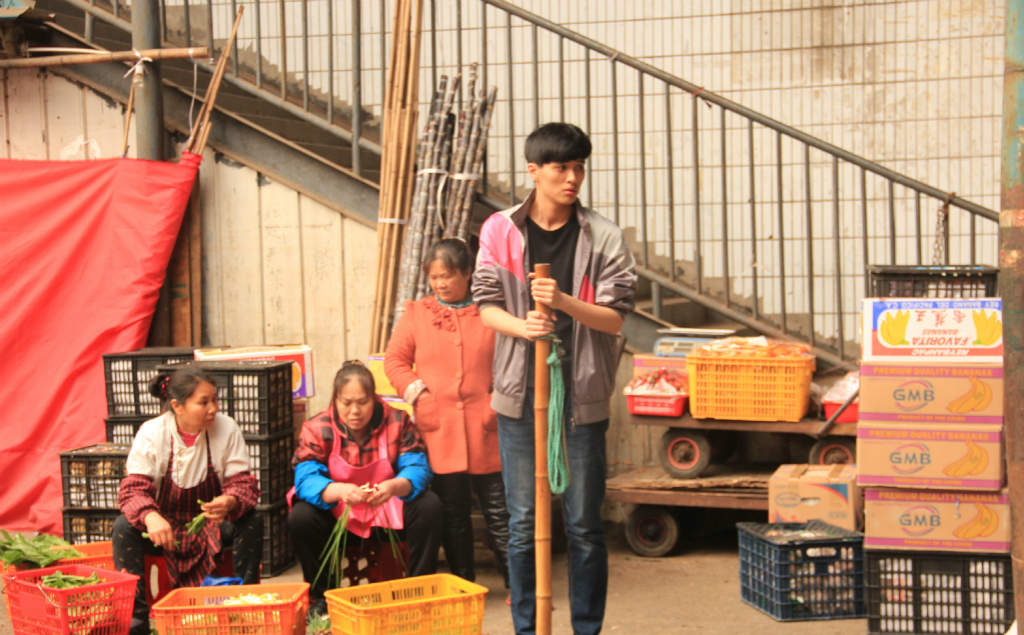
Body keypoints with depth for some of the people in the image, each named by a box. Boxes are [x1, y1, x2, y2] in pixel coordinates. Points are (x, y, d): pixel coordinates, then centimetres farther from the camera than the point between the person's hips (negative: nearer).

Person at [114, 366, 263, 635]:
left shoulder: (227, 429, -12)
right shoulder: (151, 433, -14)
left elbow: (245, 484, -13)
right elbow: (133, 489, -20)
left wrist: (231, 502, -40)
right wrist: (150, 516, -44)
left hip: (211, 527, 1)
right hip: (165, 527, 0)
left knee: (253, 521, -26)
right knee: (124, 526, -27)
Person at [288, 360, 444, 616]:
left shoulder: (396, 422, -10)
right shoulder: (317, 430, -13)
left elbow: (418, 468, -19)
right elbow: (305, 479, -25)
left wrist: (394, 486, -44)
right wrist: (340, 491, -48)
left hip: (389, 513, 1)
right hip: (336, 516, -1)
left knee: (429, 507, -25)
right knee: (300, 518, -28)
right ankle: (320, 596, -6)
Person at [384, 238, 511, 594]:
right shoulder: (416, 315, 8)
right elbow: (394, 359, 11)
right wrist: (414, 389, -3)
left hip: (483, 431, -1)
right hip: (438, 432, 2)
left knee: (498, 511, 3)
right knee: (452, 515, 10)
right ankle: (463, 585, 20)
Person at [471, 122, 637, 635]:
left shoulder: (604, 237, -1)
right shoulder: (501, 231, 2)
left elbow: (615, 317, -3)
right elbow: (486, 305, 2)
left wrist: (565, 302, -21)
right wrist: (521, 326, -18)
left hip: (581, 396, 0)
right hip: (520, 393, 1)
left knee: (584, 525, 6)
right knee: (523, 525, 6)